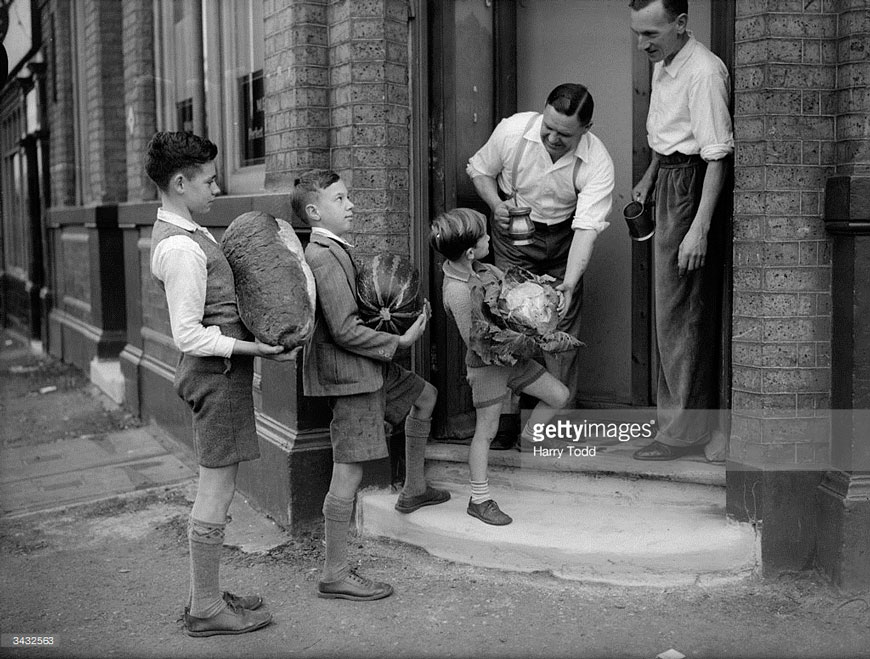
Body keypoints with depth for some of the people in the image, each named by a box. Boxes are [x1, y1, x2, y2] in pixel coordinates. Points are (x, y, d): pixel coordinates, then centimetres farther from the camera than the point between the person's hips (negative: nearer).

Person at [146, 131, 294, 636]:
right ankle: (205, 608, 10)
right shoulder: (181, 248, -19)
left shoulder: (188, 233, 13)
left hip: (219, 371, 10)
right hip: (218, 372, -10)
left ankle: (207, 595, 27)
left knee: (219, 485, 16)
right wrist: (254, 348, -22)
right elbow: (188, 334, -22)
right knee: (218, 486, -2)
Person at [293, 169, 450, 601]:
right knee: (348, 472, -7)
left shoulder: (332, 249, 12)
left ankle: (413, 490, 41)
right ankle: (335, 575, 1)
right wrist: (399, 341, -15)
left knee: (424, 396, 27)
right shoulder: (323, 257, -21)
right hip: (347, 372, -11)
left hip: (363, 364, 11)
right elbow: (345, 330, -25)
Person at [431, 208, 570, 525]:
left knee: (559, 395, 9)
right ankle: (479, 499, 12)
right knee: (486, 430, 1)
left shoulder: (478, 269, -1)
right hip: (487, 365, -8)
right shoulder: (458, 291, -28)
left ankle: (528, 440, 30)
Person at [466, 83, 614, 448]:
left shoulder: (597, 163, -24)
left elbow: (587, 227, -28)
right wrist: (496, 204, -19)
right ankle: (506, 416, 2)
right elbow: (479, 169, -1)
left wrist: (570, 282, -39)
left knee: (563, 324, -3)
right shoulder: (512, 131, -21)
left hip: (563, 237, 0)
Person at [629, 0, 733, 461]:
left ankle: (684, 431, 6)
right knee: (673, 308, 17)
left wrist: (700, 228, -24)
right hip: (669, 184, 10)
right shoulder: (663, 65, 10)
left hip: (691, 186, -10)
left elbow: (717, 156, -22)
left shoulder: (703, 71, -20)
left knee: (681, 313, -4)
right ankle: (677, 411, 30)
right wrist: (649, 177, 18)